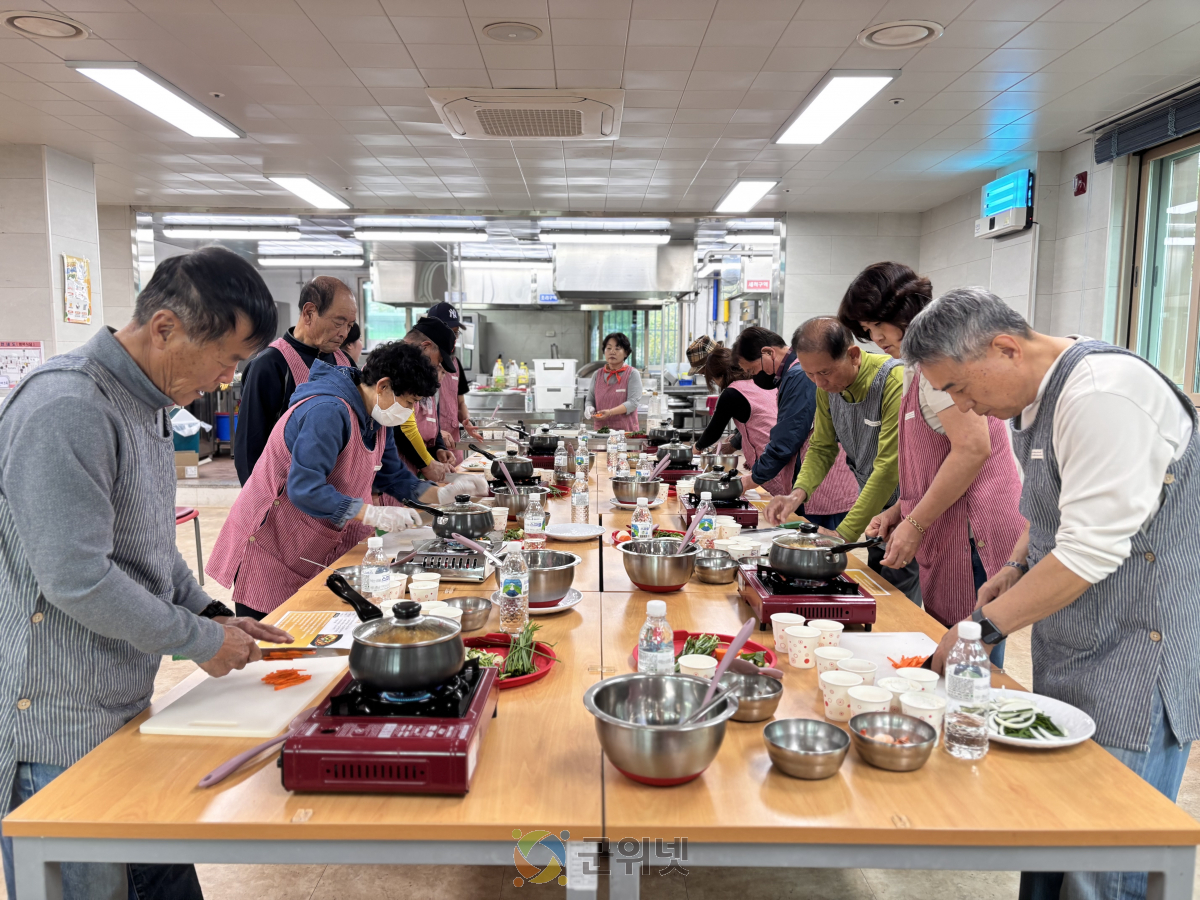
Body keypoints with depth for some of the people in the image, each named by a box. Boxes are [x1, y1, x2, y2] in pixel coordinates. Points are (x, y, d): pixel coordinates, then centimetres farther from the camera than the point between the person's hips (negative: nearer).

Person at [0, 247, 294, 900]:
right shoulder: (68, 408, -23)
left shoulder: (149, 403, 9)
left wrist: (210, 613, 7)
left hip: (128, 710, 9)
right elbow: (77, 578, -27)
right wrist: (202, 639, -16)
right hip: (61, 733, -9)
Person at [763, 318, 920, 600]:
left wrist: (844, 532, -29)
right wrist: (799, 492, -14)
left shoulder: (896, 381, -26)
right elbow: (822, 447, 6)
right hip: (872, 504, 7)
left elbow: (889, 466, -28)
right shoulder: (828, 387, -4)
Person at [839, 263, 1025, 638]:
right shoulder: (916, 366, 18)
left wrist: (915, 524, -16)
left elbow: (972, 449, -21)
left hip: (974, 534, -10)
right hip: (951, 535, 10)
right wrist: (899, 511, 13)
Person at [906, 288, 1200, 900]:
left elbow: (1091, 552, -25)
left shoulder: (1102, 394, -22)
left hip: (1134, 672, -9)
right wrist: (1018, 567, 7)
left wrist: (982, 627, -18)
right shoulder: (1034, 398, 9)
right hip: (1065, 663, 9)